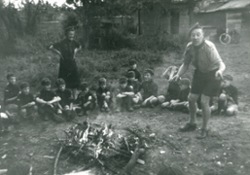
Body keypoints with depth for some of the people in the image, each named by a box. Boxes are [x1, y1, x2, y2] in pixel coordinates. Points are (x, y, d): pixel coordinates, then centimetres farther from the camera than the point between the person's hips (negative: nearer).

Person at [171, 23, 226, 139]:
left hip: (212, 74, -5)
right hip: (200, 73, 6)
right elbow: (185, 64, -1)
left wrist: (220, 70, -57)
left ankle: (204, 129, 14)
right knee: (191, 98, 9)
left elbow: (220, 63, -34)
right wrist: (178, 74, -17)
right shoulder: (189, 47, -13)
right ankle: (192, 124, 33)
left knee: (204, 102, -9)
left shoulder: (209, 46, -29)